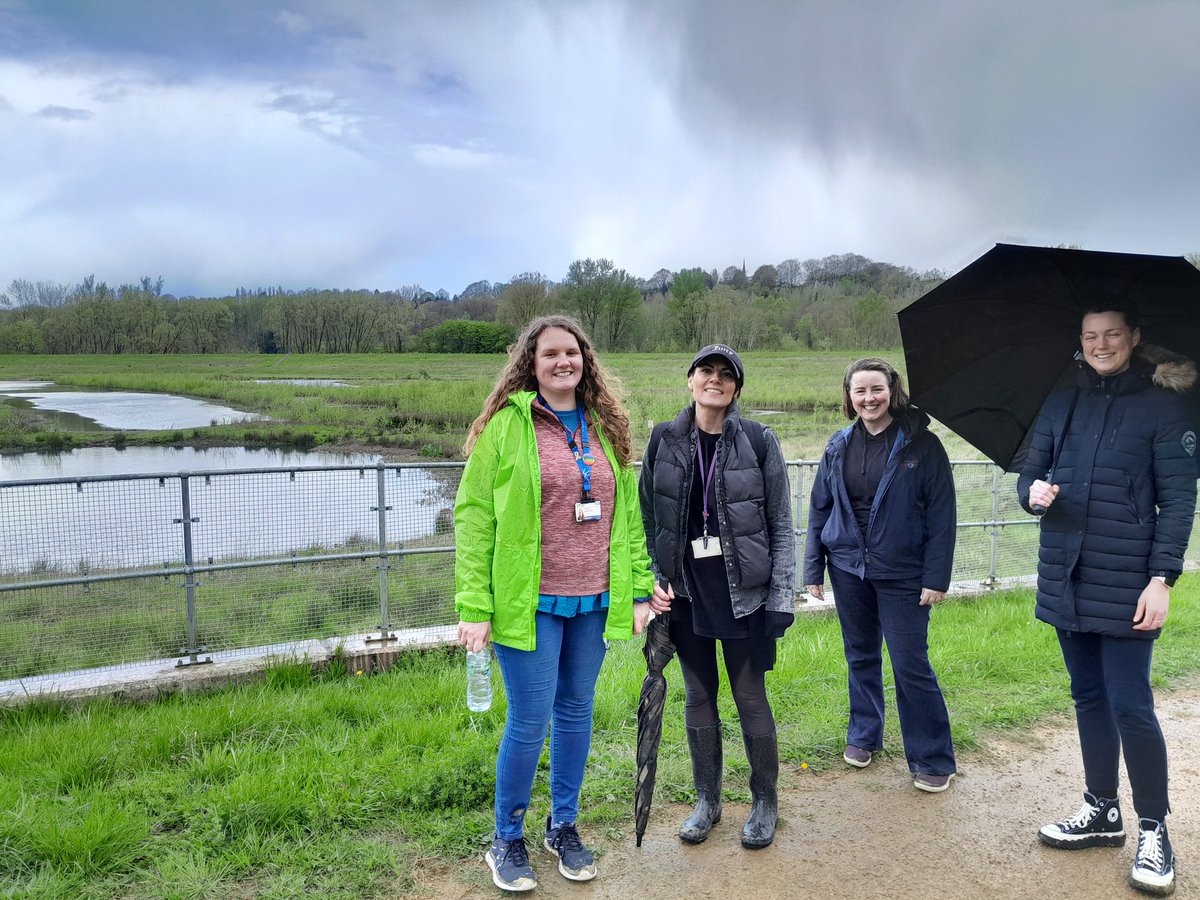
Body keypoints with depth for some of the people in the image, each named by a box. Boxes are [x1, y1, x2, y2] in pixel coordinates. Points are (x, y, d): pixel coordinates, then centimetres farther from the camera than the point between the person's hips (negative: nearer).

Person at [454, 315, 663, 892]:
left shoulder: (606, 428, 9)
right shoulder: (506, 425, -6)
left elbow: (628, 514, 12)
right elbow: (473, 515, -7)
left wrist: (639, 592, 7)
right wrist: (475, 607, -12)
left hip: (593, 602, 5)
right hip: (530, 602, -4)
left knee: (576, 713, 14)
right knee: (529, 722, 2)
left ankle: (563, 825, 34)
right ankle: (507, 840, 24)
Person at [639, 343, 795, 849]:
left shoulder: (758, 441, -5)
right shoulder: (664, 440, 2)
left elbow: (781, 524, -2)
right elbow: (647, 518, 9)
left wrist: (781, 595, -7)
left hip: (744, 591, -2)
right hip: (686, 591, 3)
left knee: (751, 698, 7)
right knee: (698, 697, 13)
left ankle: (765, 801, 28)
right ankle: (707, 800, 31)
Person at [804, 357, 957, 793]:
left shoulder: (921, 444, -8)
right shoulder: (839, 446, 4)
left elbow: (940, 515, -8)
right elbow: (819, 508, 9)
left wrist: (936, 577, -11)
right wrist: (814, 569, 6)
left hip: (902, 573, -4)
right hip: (848, 567, 4)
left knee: (911, 664, -1)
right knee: (861, 656, 16)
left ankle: (932, 760, 13)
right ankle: (863, 736, 33)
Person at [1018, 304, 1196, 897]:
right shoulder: (1061, 404, 9)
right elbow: (1030, 472, 14)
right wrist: (1033, 492, -11)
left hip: (1126, 583, -5)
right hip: (1065, 579, 5)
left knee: (1129, 706, -3)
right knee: (1088, 698, 14)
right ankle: (1102, 812, 29)